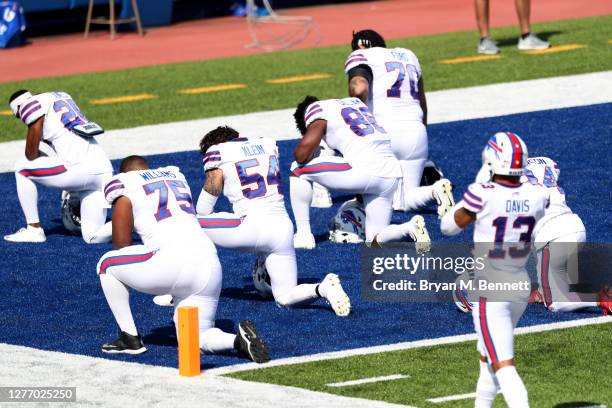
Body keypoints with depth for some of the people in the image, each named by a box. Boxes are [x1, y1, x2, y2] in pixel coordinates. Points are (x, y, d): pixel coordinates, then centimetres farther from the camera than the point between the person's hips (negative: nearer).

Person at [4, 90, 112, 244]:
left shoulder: (31, 104, 2)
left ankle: (34, 230, 12)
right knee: (93, 237, 11)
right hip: (105, 170, 8)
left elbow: (31, 154, 4)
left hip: (81, 170, -8)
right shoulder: (62, 96, 27)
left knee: (22, 169, 11)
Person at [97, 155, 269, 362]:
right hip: (211, 264, 6)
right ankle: (238, 340, -11)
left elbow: (122, 244, 10)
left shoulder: (124, 185, 9)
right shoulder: (176, 176, 28)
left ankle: (130, 339, 14)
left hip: (173, 262, -6)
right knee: (195, 338, 19)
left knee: (107, 265, 16)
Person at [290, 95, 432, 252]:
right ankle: (411, 227, -9)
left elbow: (302, 153, -7)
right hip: (393, 175, 7)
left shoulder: (316, 109, 5)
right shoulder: (354, 102, 28)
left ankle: (303, 236, 10)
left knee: (299, 169, 11)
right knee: (375, 240, 19)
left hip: (366, 172, -7)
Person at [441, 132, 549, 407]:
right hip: (521, 285, 6)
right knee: (487, 356, 27)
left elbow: (449, 227, -3)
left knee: (503, 367, -9)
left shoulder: (483, 195, -20)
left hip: (490, 291, -6)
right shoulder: (537, 195, -7)